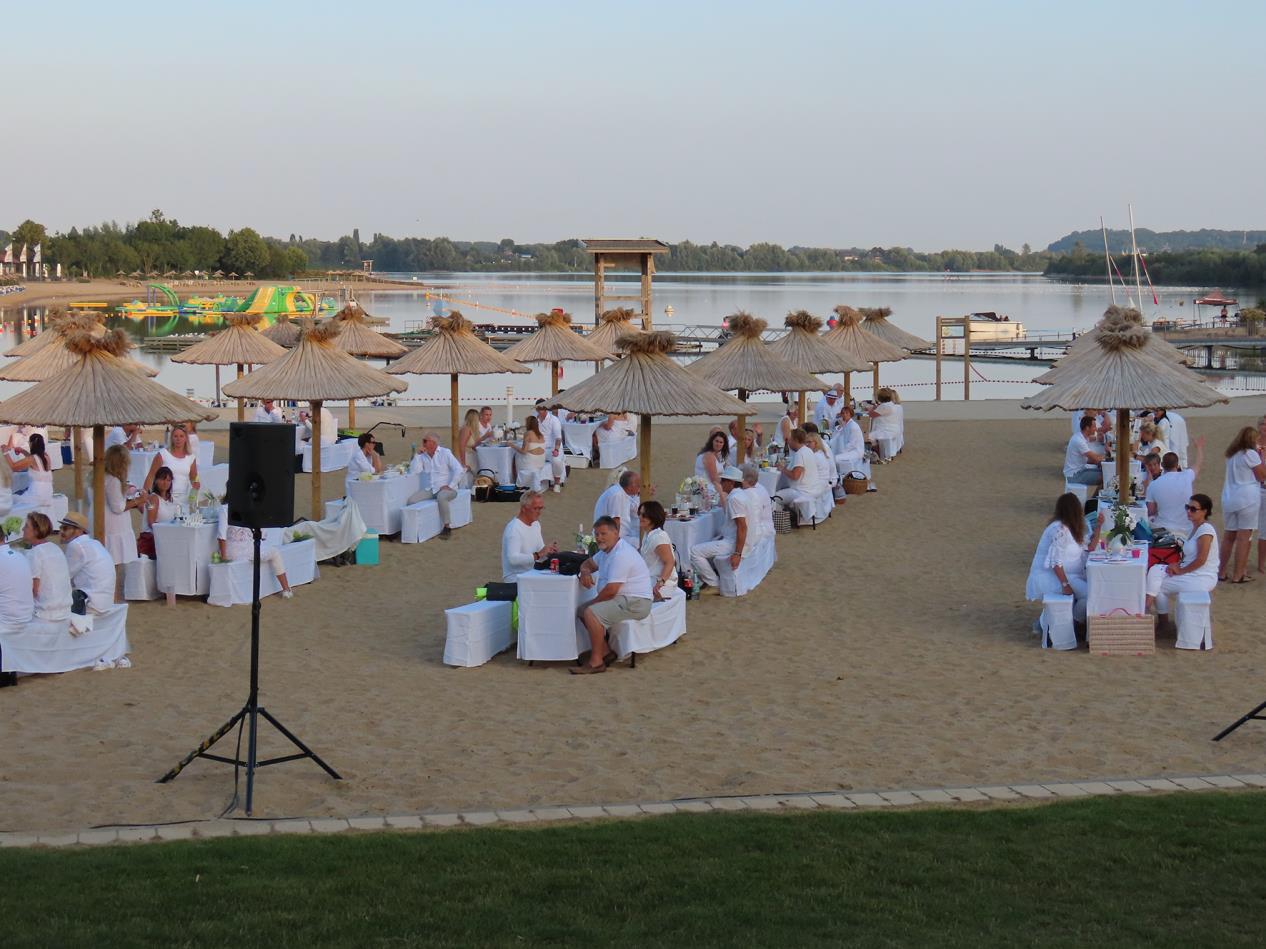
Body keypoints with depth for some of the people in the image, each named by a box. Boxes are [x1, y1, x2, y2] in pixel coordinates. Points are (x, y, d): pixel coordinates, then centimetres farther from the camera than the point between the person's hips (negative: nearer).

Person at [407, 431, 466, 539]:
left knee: (441, 497, -38)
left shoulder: (445, 453, -3)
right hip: (430, 489, 5)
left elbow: (459, 470, -11)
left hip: (446, 488, -5)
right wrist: (418, 454, -3)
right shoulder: (423, 456, 11)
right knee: (412, 500, -17)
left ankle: (447, 527, -27)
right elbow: (413, 471, 1)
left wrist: (450, 486, -16)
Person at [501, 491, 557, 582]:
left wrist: (548, 552, -3)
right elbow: (513, 559, -27)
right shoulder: (513, 529, -16)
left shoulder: (536, 524, 14)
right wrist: (538, 555, -31)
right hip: (516, 579, -9)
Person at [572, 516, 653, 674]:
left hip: (634, 603, -11)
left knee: (591, 613, -25)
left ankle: (596, 662, -22)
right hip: (622, 600, 11)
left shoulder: (621, 555, -21)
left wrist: (593, 602, -8)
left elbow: (610, 590, -24)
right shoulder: (607, 550, 13)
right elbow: (589, 563, 28)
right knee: (582, 611, 10)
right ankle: (604, 651, 7)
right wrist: (585, 571, 2)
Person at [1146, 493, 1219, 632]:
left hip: (1202, 578, -9)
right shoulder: (1195, 527, 12)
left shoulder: (1206, 530, -17)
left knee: (1157, 585, -9)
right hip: (1191, 573, 9)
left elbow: (1201, 559, -22)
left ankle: (1163, 620, 6)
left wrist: (1181, 570, -13)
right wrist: (1178, 565, -2)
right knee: (1155, 570, -4)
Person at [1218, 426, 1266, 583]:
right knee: (1244, 537, -2)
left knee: (1228, 536, 13)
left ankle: (1222, 572, 18)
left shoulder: (1231, 454, 13)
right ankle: (1237, 575, -2)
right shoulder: (1250, 454, -9)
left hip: (1228, 498, 7)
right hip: (1247, 499, -7)